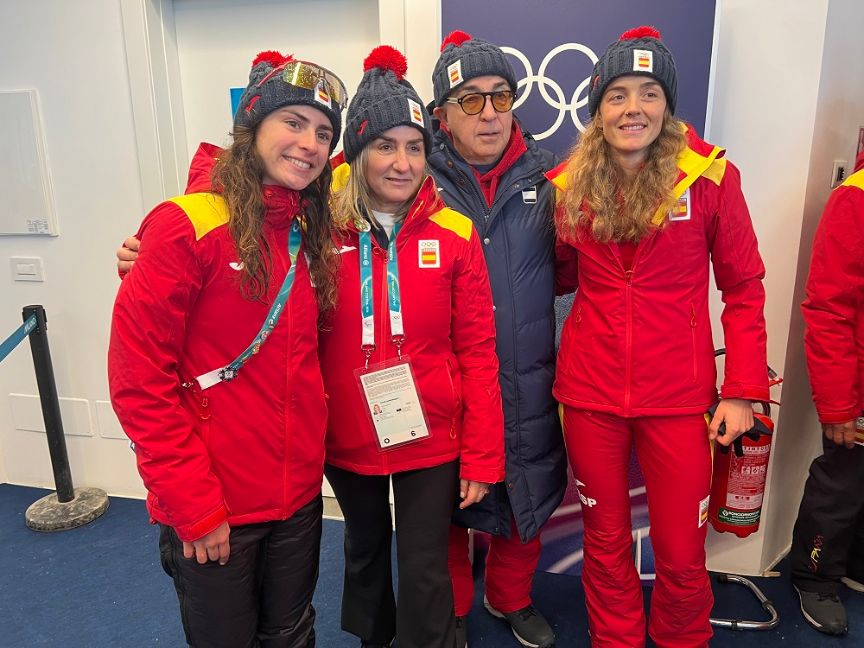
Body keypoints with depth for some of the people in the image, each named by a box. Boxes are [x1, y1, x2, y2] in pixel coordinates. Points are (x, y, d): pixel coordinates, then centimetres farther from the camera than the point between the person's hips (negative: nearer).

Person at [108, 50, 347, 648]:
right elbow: (139, 377, -17)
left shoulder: (315, 233, 4)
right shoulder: (188, 225, -16)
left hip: (300, 494, 5)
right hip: (209, 512, -5)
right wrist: (192, 505, -16)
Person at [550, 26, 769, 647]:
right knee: (605, 539, 17)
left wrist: (743, 390, -5)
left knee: (681, 553, 11)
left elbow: (743, 286, -1)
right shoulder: (569, 184, 1)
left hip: (679, 397, -1)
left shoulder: (711, 175, -6)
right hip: (590, 392, 2)